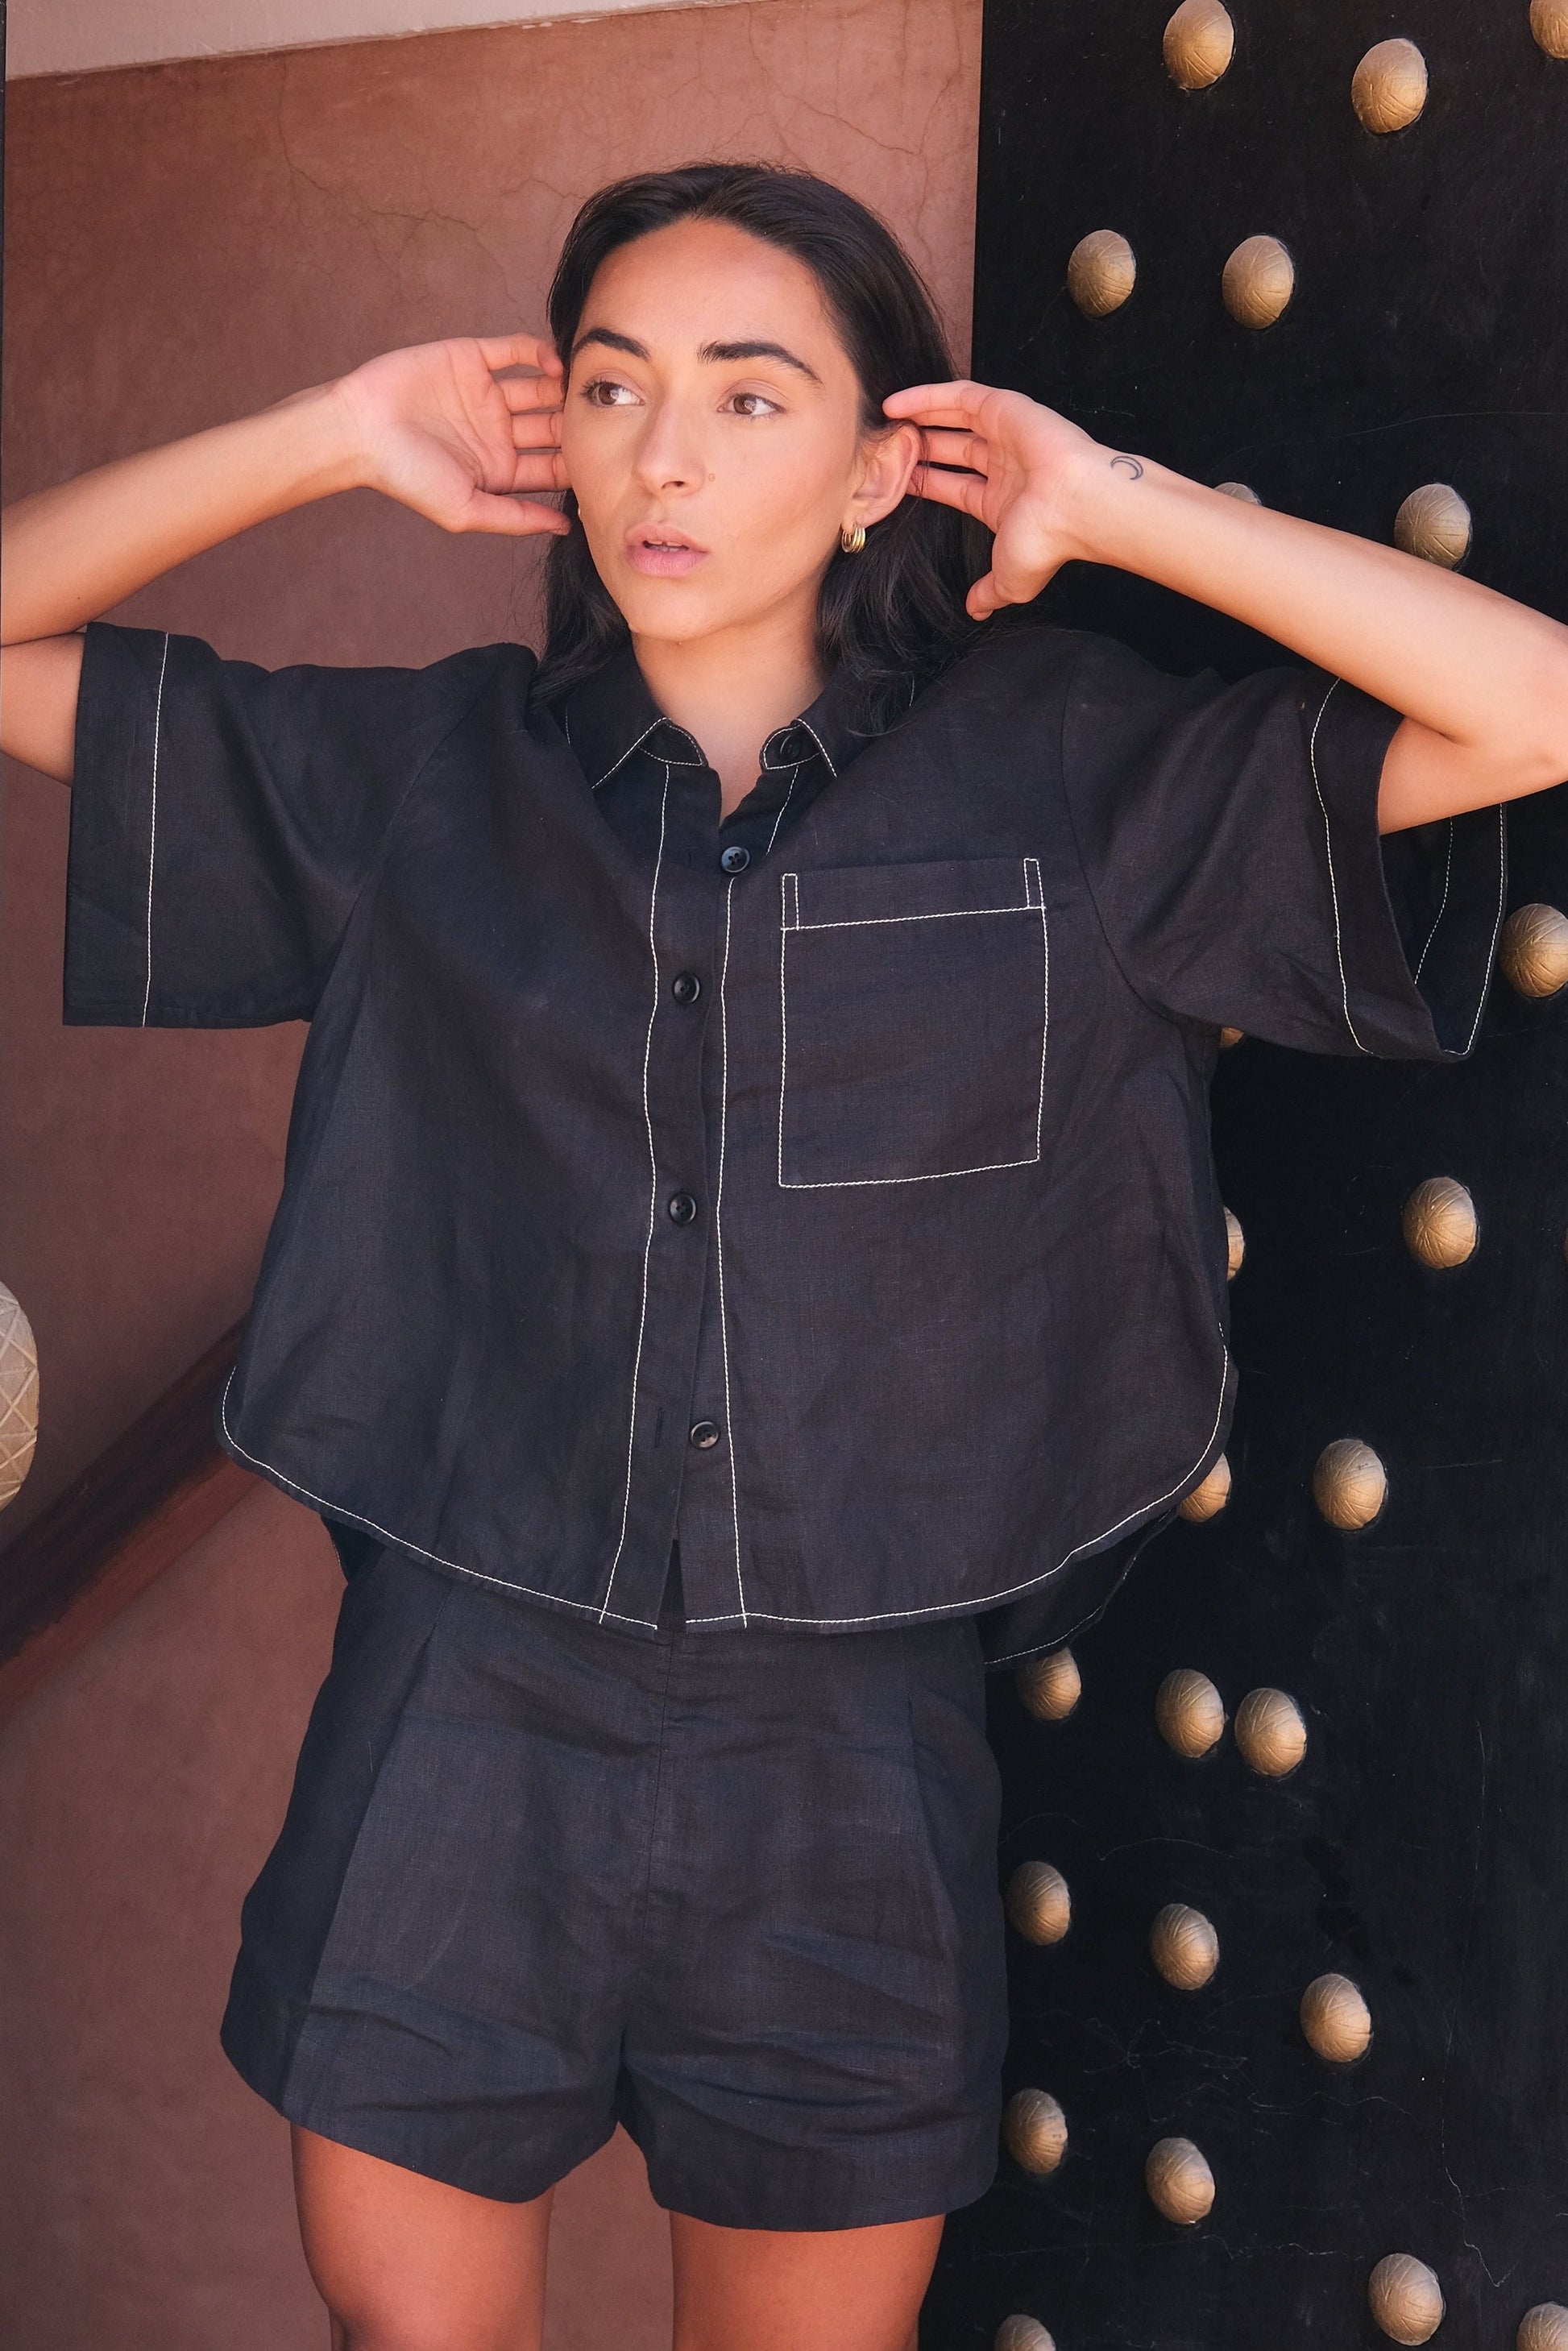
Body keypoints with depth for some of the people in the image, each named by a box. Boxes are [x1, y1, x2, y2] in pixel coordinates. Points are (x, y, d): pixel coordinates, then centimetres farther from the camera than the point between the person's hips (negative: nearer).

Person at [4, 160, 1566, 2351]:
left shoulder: (1067, 775, -1)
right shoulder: (425, 772, 3)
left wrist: (1118, 506, -7)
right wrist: (335, 437, -1)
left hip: (850, 1766, -1)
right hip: (463, 1737, 1)